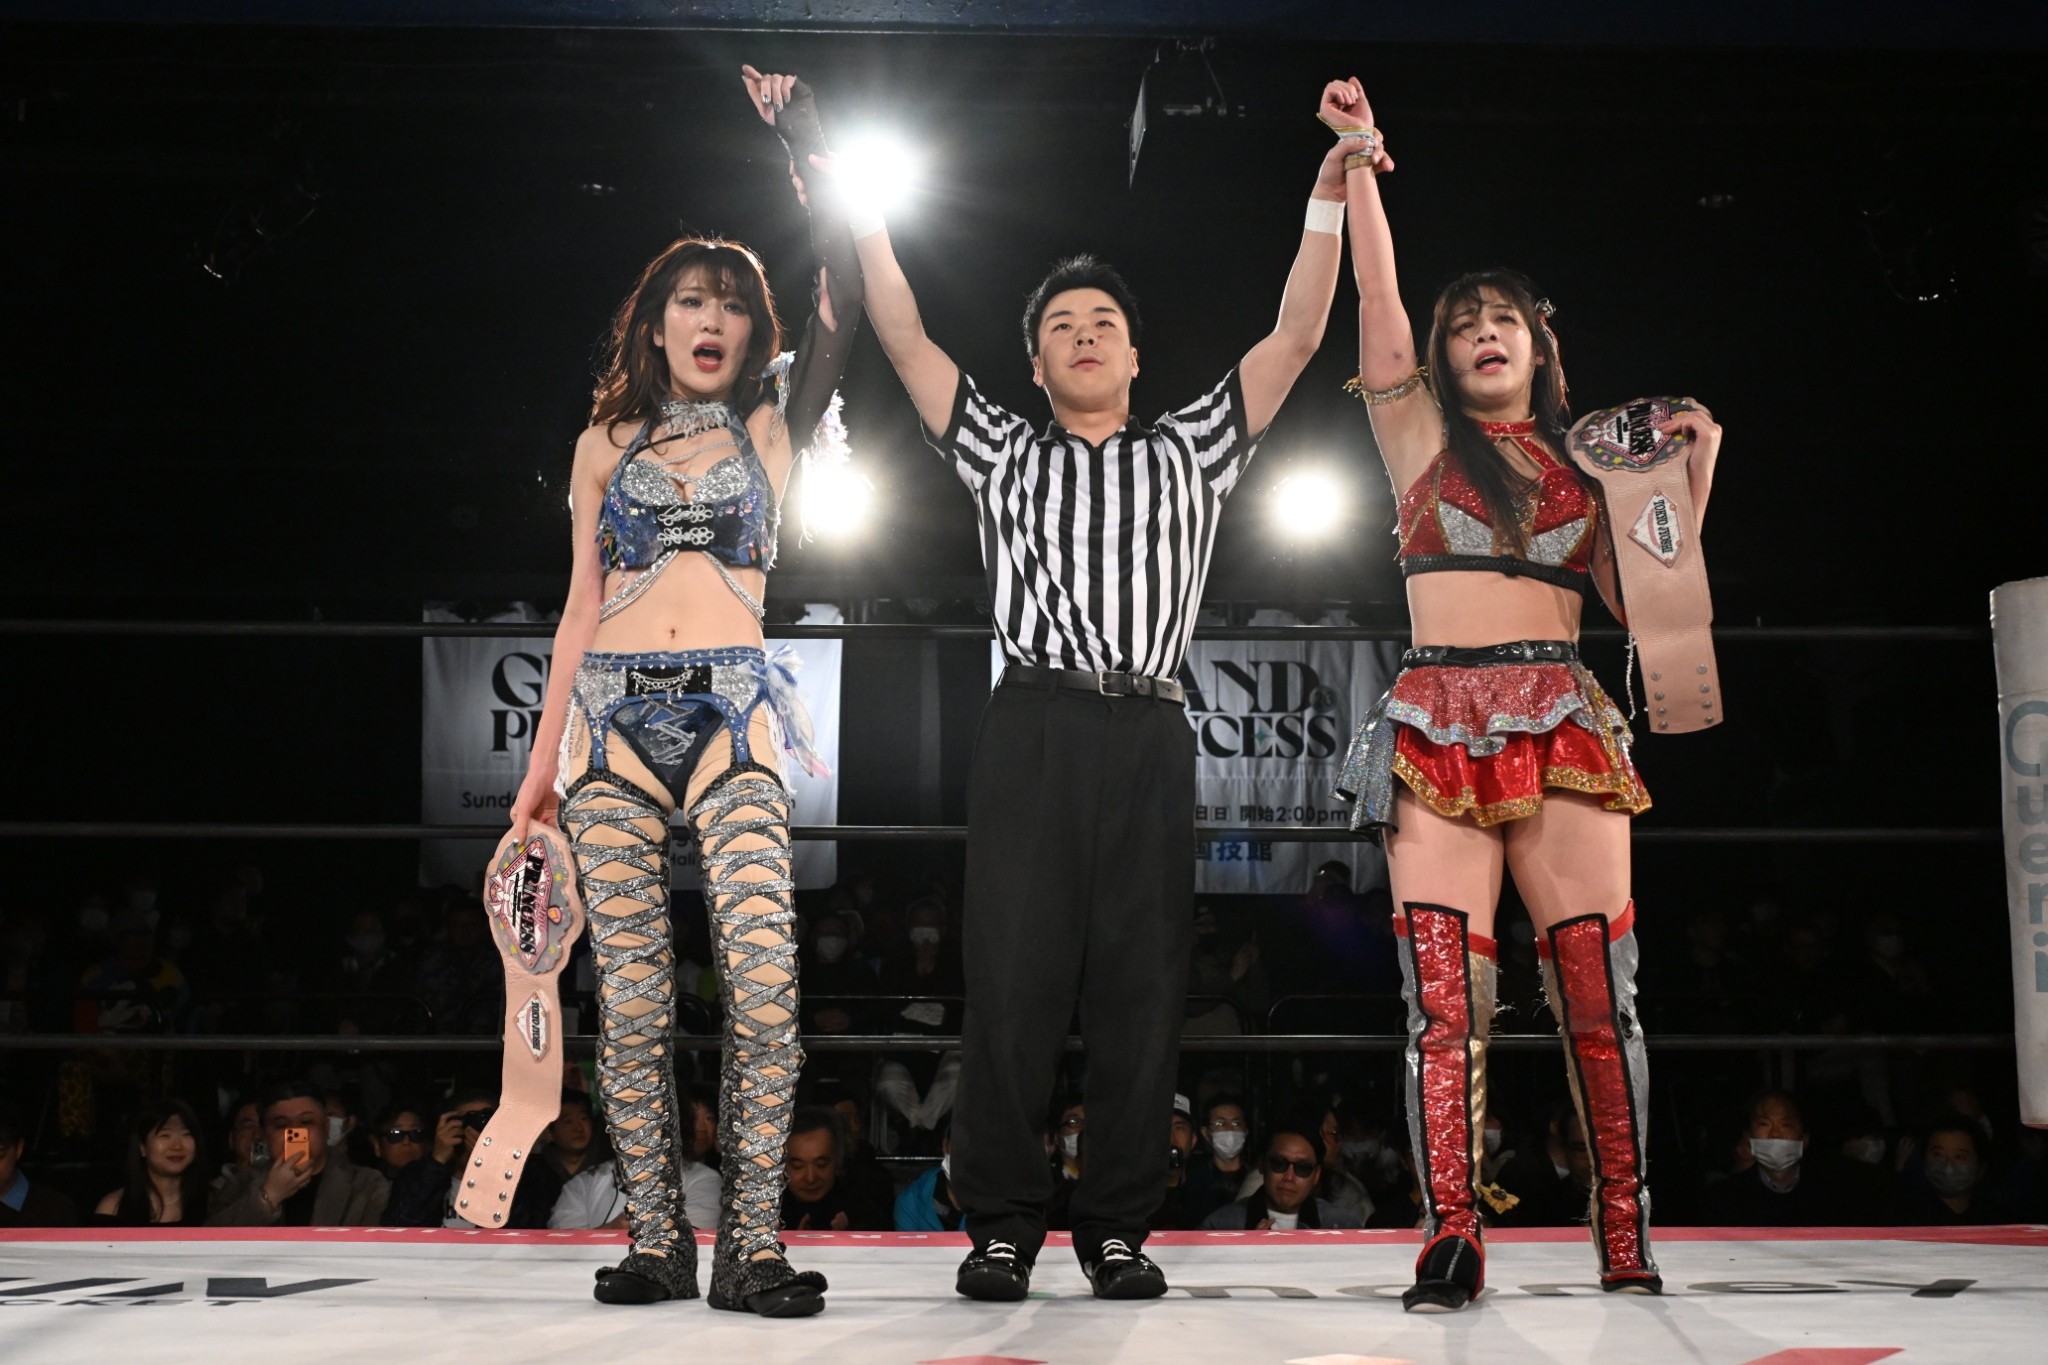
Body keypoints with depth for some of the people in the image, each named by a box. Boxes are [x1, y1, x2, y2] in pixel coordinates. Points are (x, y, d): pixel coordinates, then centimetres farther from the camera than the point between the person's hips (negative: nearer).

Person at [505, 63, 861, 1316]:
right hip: (613, 712, 2)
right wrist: (543, 761, 13)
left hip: (731, 709, -1)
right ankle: (658, 1244, 5)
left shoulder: (774, 424, 13)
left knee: (764, 977, -16)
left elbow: (846, 304, 0)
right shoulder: (607, 441, 17)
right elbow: (584, 603, 16)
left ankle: (753, 1247, -10)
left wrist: (814, 151, -2)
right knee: (632, 996, -2)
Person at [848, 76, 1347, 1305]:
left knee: (1142, 985, -1)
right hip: (1036, 729, -1)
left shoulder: (1190, 454, 20)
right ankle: (1003, 1225, 2)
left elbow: (1296, 338, 14)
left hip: (1152, 735, 1)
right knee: (1014, 980, -6)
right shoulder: (1006, 454, 20)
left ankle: (1120, 1228, 6)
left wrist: (1332, 192, 7)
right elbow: (907, 342, 15)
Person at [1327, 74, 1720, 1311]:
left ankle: (1629, 1242, 2)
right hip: (1439, 725, -1)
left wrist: (1697, 466, 11)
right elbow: (1379, 297, 5)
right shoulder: (1420, 434, 15)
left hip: (1565, 722, 1)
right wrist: (1361, 165, -2)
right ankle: (1452, 1240, -7)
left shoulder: (1587, 463, 20)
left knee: (1599, 987, -5)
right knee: (1446, 991, -9)